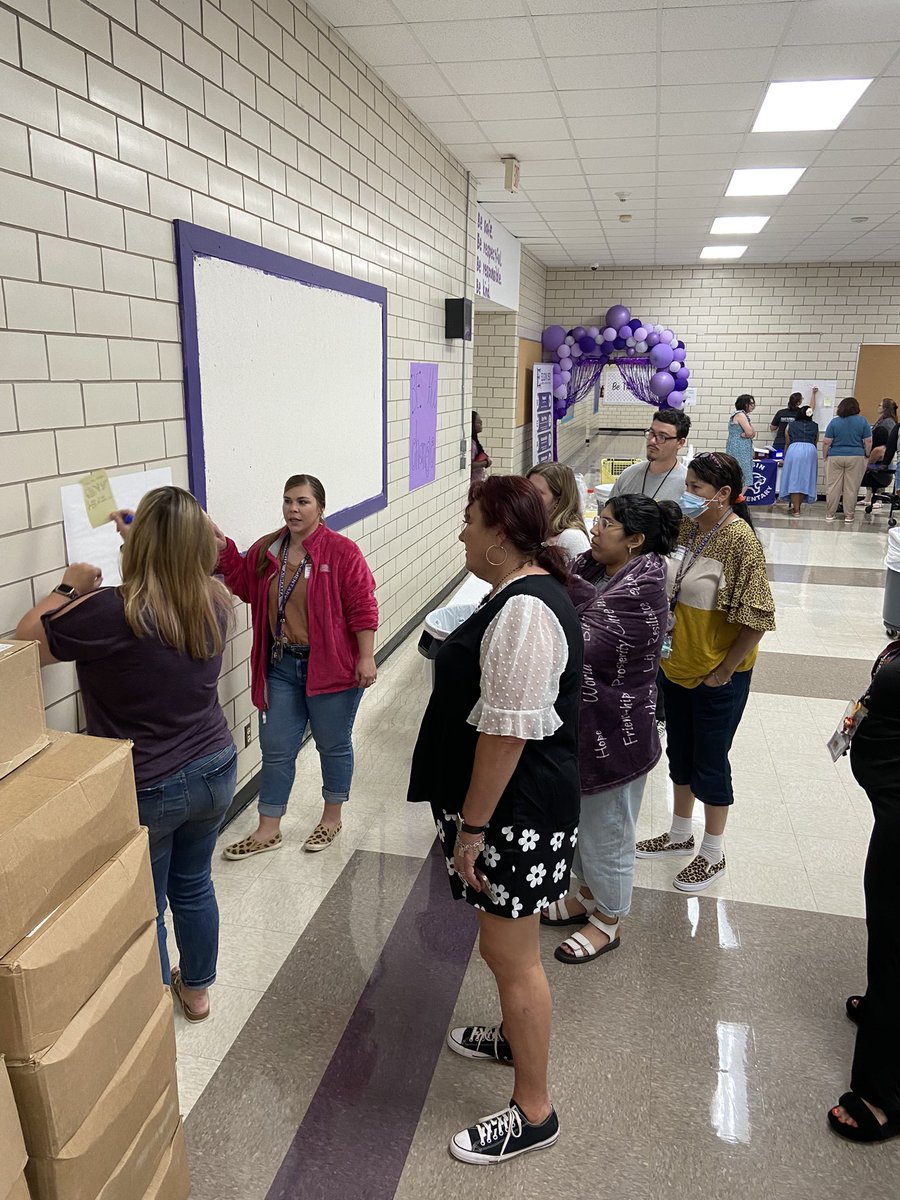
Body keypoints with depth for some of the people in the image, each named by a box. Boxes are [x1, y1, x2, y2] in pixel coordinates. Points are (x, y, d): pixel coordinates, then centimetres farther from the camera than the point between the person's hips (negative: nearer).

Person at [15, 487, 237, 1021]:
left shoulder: (110, 613, -27)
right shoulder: (215, 602, -10)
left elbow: (26, 638, -9)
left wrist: (72, 588, 4)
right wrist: (145, 539, 22)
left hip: (145, 791, -5)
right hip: (215, 772, 5)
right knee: (194, 885, 25)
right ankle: (197, 988, 45)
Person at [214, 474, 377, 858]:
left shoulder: (341, 551, -12)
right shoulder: (266, 549, 4)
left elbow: (362, 607, -13)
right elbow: (246, 587, 11)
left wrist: (366, 658, -16)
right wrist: (224, 549, -2)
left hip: (331, 666, -5)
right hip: (281, 665, 5)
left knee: (333, 744, 12)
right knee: (276, 749, 11)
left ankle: (332, 817, 33)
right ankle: (268, 830, 25)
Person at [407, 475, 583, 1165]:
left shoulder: (523, 612, -26)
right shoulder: (530, 591, 9)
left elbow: (506, 733, -28)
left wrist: (471, 829, -20)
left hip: (516, 813, -10)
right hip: (518, 806, 10)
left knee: (512, 956, 5)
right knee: (508, 946, 27)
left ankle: (532, 1113, 23)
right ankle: (516, 1037, 49)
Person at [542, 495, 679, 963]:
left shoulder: (640, 591, -25)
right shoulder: (592, 567, 0)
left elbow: (578, 645, -31)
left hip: (613, 735, -8)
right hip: (581, 725, 8)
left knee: (606, 830, 11)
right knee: (579, 817, 25)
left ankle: (608, 920, 34)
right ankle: (589, 894, 48)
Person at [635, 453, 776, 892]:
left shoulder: (740, 540, -21)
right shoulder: (687, 526, 0)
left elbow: (756, 619, -20)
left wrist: (724, 671, -15)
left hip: (717, 675, -7)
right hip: (676, 663, 7)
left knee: (709, 762, 8)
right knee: (680, 752, 20)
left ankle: (713, 853, 29)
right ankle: (681, 835, 40)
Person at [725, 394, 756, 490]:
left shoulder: (744, 415, 19)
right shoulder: (740, 415, -12)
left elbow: (753, 434, 11)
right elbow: (750, 432, -18)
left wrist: (746, 434, -8)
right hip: (739, 450, -10)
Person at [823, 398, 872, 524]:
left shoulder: (834, 422, -2)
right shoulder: (862, 421, -1)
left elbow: (827, 442, -4)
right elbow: (868, 441, -2)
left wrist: (824, 456, 8)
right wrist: (867, 455, 11)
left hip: (835, 457, 0)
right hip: (856, 457, 0)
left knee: (832, 486, 5)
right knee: (852, 488, 4)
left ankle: (830, 514, 8)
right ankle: (849, 516, 7)